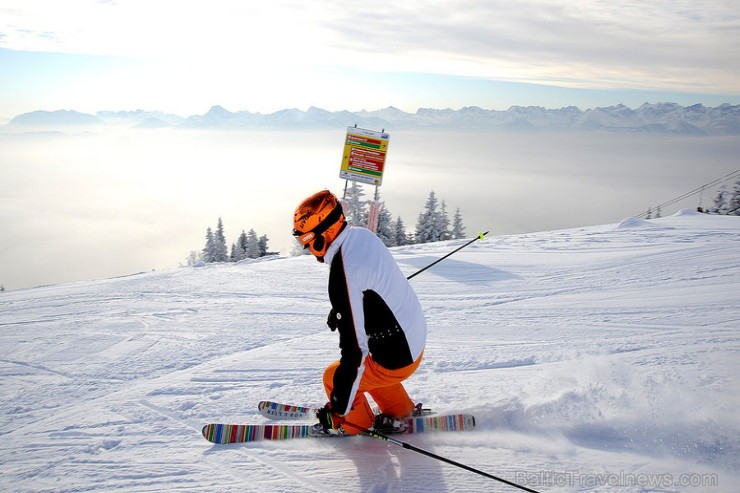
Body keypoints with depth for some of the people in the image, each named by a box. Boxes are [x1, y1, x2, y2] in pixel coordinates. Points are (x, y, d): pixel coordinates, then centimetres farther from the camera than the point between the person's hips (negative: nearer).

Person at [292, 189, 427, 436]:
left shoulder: (343, 274, -32)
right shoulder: (363, 235, -5)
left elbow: (354, 348, -30)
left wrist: (339, 409, -23)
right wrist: (340, 310, 28)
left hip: (397, 359, -9)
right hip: (415, 339, 9)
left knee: (334, 377, 9)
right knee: (366, 364, 32)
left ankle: (352, 423, 31)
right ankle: (402, 410, 43)